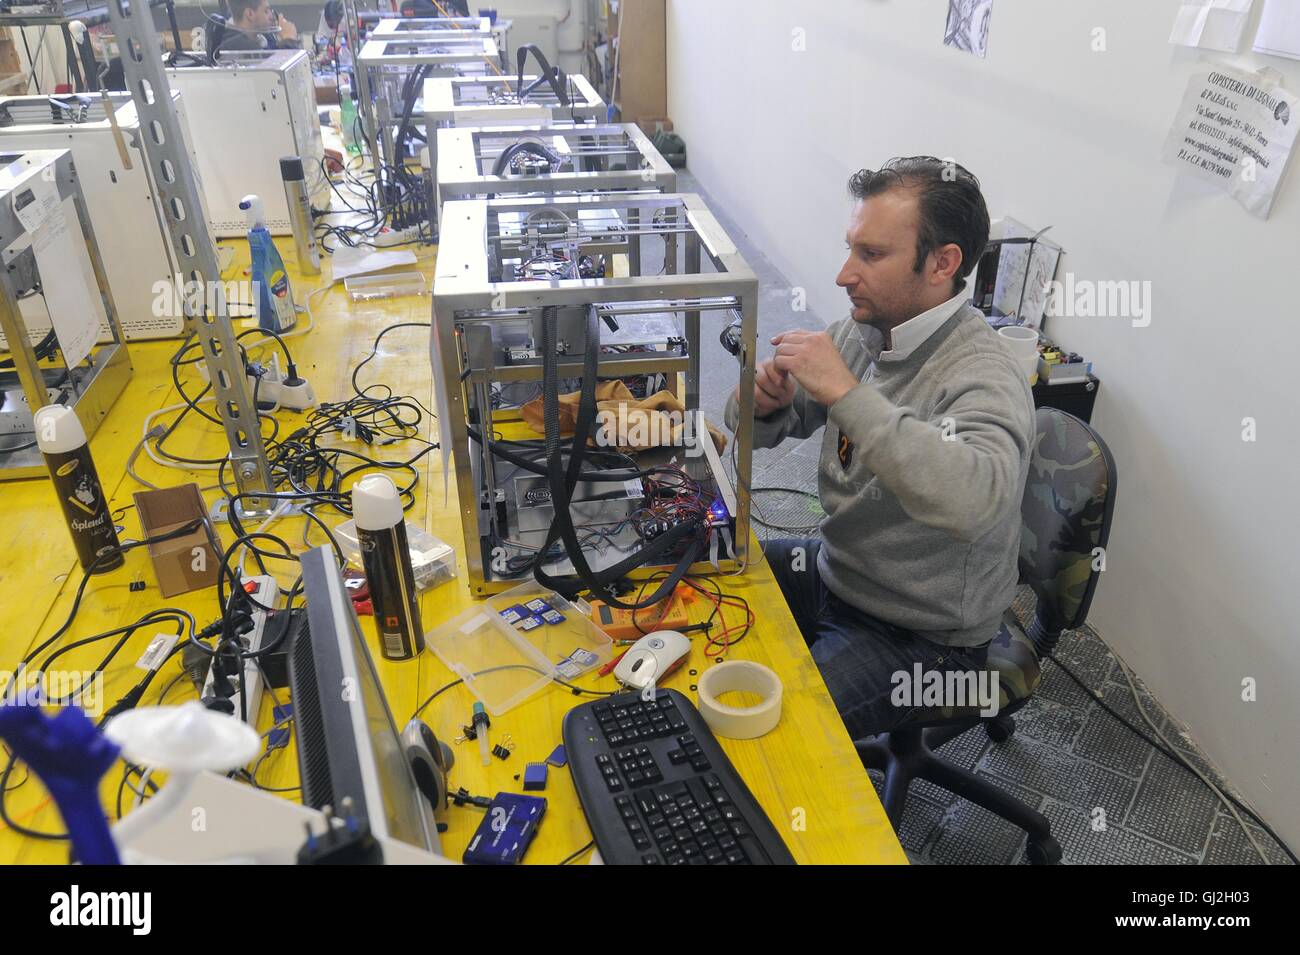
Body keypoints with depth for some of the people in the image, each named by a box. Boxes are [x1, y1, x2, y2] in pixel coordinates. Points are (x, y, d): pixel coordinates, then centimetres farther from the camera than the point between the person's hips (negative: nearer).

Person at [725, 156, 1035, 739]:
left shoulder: (983, 378, -27)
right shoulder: (862, 331, -4)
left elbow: (975, 500, -48)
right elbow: (759, 428, 6)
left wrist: (847, 392, -43)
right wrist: (766, 402, -19)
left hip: (922, 639, -7)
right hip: (836, 572, 8)